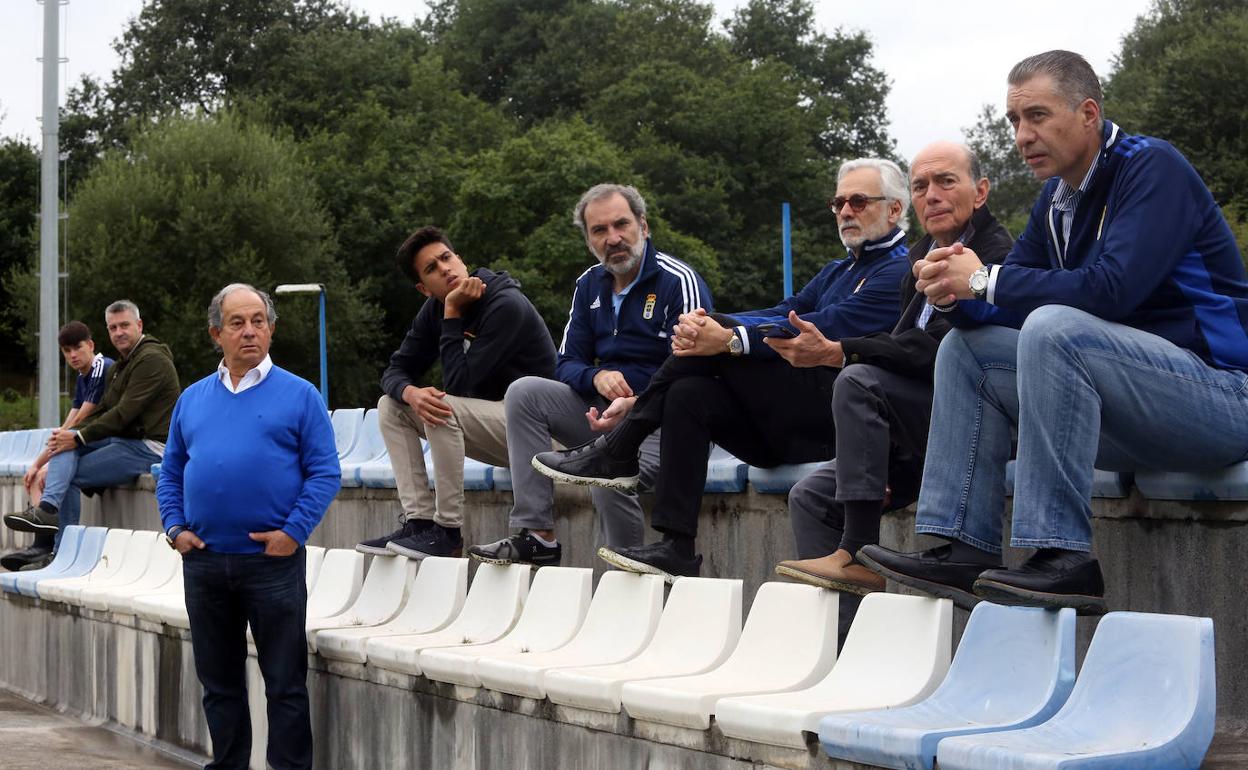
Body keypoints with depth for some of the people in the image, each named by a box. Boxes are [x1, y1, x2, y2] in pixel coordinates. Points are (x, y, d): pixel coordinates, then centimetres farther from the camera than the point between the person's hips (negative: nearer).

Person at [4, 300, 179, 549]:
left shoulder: (151, 360, -12)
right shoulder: (119, 367, 21)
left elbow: (124, 414, -19)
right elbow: (102, 412, 18)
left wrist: (78, 438, -16)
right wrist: (70, 435, -1)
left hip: (149, 447, -9)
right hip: (124, 440, 9)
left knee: (71, 475, -14)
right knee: (66, 442, -10)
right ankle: (48, 508, -23)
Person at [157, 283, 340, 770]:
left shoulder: (298, 395, 0)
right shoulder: (193, 399, 12)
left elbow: (325, 472, -4)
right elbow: (171, 472, 16)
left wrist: (294, 531, -14)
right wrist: (175, 527, 1)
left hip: (273, 561, -4)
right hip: (203, 562, 4)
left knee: (285, 683, 1)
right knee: (218, 681, 13)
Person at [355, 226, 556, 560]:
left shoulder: (507, 306, -21)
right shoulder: (434, 309, 3)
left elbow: (458, 384, -25)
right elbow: (396, 370, 2)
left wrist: (453, 313, -21)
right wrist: (410, 393, -22)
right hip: (488, 423, 8)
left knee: (444, 409, -30)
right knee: (391, 406, -2)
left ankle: (447, 533, -21)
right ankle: (418, 521, -11)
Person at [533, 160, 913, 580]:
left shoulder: (900, 270, -1)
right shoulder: (837, 272, 28)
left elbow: (825, 328, -16)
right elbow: (784, 313, 11)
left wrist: (729, 338, -23)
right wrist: (703, 324, -10)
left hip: (839, 415, -8)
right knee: (689, 394, -15)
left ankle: (616, 452, -13)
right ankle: (676, 550, -21)